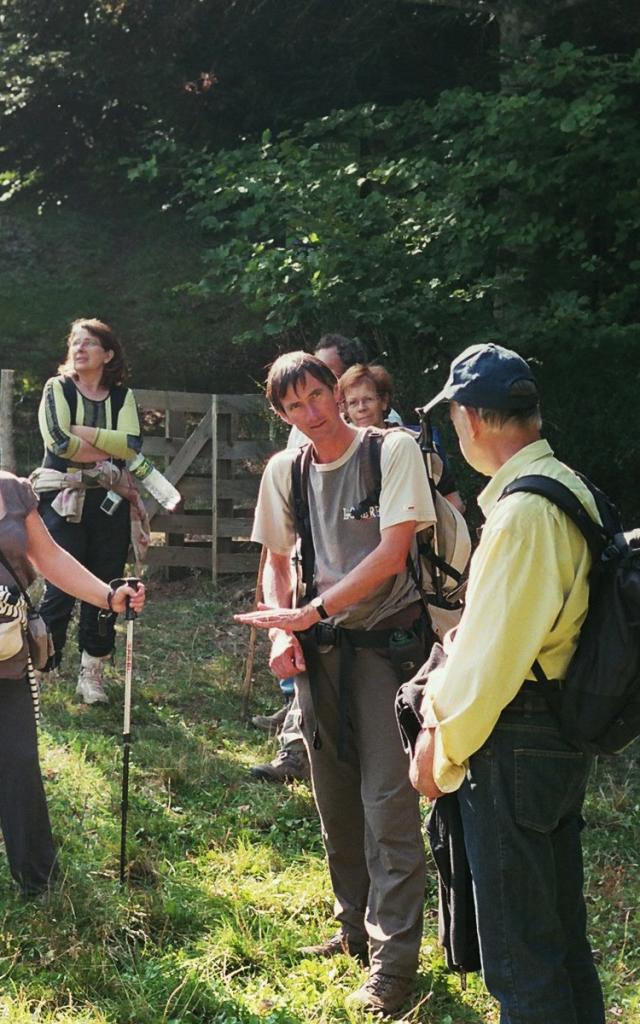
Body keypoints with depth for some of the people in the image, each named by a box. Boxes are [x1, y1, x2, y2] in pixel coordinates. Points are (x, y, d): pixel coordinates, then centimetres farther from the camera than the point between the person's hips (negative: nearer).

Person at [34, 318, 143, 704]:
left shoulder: (122, 395, 9)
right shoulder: (58, 388, 3)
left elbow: (132, 444, -9)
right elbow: (59, 441, -14)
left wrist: (82, 432, -12)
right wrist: (110, 454, -8)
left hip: (109, 502, 3)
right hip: (64, 501, -3)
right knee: (60, 589, -8)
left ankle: (92, 675, 15)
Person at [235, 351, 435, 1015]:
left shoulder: (393, 451, -11)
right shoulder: (284, 471, 4)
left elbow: (390, 554, -18)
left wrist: (309, 612, -22)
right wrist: (281, 633, -3)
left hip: (384, 639, -5)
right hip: (319, 647, 6)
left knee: (388, 800, -8)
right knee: (335, 798, 14)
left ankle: (392, 959, -1)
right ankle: (357, 928, 30)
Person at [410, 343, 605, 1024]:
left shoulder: (521, 511, -22)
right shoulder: (569, 490, 9)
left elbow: (490, 650, -22)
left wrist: (440, 745, -9)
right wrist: (444, 688, 8)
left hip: (515, 741, -10)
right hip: (564, 733, 10)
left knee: (517, 948, 2)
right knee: (561, 928, 22)